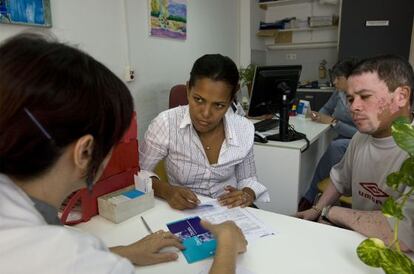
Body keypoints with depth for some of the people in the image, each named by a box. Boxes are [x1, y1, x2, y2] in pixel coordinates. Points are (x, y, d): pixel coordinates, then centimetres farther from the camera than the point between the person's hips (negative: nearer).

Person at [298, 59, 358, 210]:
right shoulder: (339, 93, 2)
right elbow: (326, 108, 22)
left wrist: (333, 122, -20)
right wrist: (318, 115, -1)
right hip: (343, 140, 6)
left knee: (335, 146, -34)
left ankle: (310, 198, -23)